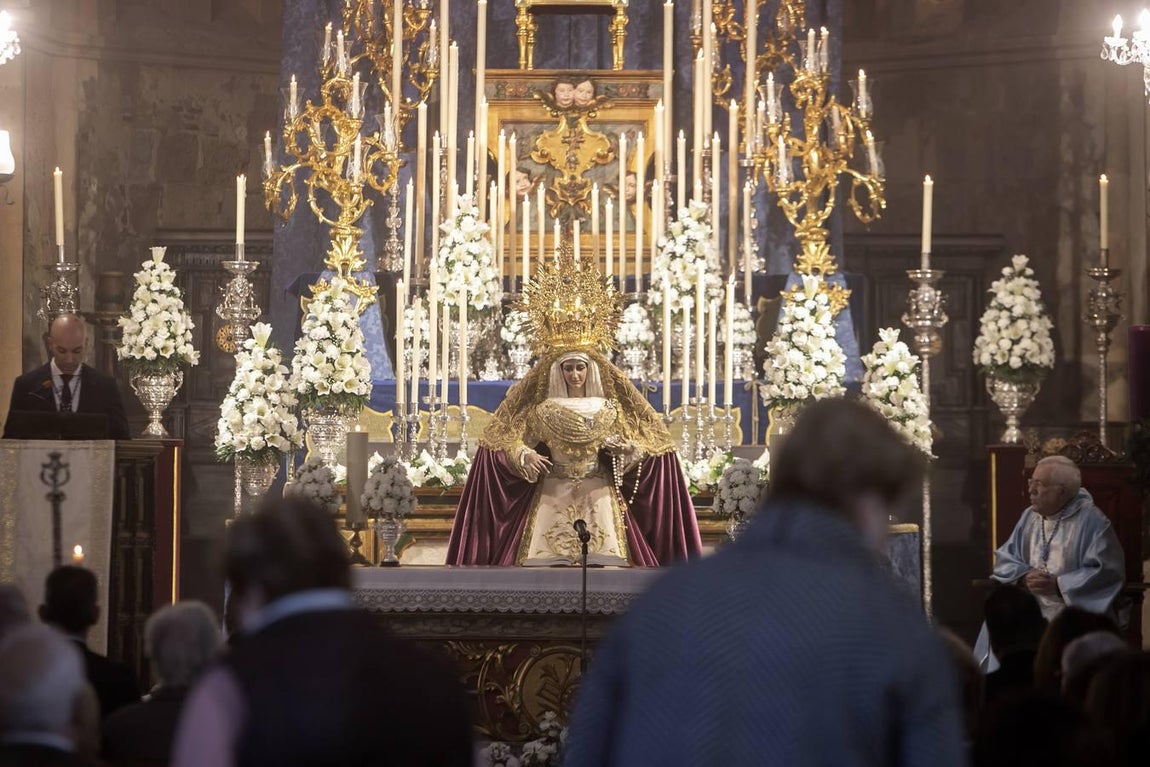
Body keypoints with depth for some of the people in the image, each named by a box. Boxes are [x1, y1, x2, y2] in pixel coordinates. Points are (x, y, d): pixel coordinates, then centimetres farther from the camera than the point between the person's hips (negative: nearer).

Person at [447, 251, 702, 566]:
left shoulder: (609, 409, 7)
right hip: (552, 496, -1)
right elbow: (514, 440, 3)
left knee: (603, 562, -9)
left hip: (599, 494, 1)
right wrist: (526, 456, -17)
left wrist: (627, 449, -14)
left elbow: (639, 442, 8)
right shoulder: (543, 409, 5)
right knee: (549, 564, -8)